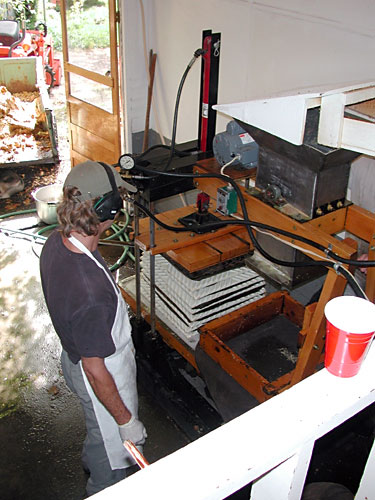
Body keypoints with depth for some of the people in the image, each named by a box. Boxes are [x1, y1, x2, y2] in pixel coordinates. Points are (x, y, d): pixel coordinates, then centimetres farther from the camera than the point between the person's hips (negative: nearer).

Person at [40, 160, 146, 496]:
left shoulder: (56, 242, -15)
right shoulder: (91, 290, -43)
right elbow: (95, 369, -31)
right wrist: (126, 420, -17)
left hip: (74, 356, 9)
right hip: (104, 377, -8)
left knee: (100, 430, 37)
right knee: (113, 445, 22)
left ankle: (91, 463, 67)